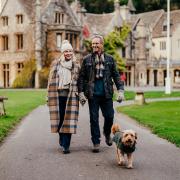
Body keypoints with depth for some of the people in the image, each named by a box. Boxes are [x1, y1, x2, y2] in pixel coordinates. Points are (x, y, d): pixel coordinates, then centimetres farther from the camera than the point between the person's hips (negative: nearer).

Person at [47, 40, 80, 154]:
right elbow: (51, 80, 9)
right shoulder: (56, 64, 8)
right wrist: (49, 96, 6)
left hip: (71, 95, -1)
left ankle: (66, 145, -7)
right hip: (58, 95, 2)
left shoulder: (76, 65, 7)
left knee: (69, 119, -7)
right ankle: (62, 140, 27)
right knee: (59, 118, 5)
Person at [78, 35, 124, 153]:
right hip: (92, 94, 0)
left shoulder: (109, 59, 7)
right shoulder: (87, 60, 5)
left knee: (109, 116, 1)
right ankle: (96, 143, 11)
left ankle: (107, 133, 32)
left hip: (106, 94, 1)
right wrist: (81, 92, -2)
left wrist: (120, 90, -1)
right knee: (94, 119, 2)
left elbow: (116, 76, 9)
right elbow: (81, 77, 6)